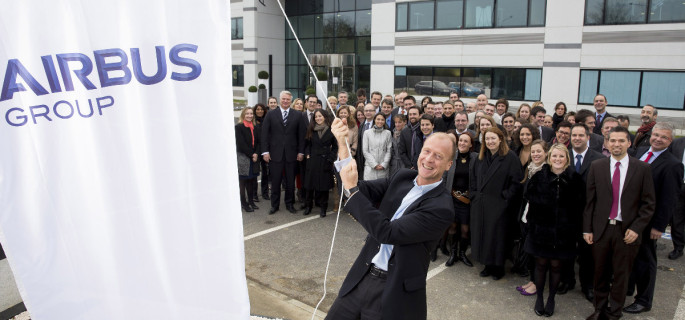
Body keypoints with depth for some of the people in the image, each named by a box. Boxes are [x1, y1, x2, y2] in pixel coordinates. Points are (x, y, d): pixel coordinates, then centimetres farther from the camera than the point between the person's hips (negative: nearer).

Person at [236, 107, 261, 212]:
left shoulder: (256, 127, 11)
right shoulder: (239, 127, -5)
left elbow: (258, 142, 9)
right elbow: (241, 143, -11)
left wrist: (256, 154, -7)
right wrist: (251, 155, -12)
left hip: (254, 158, 5)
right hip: (243, 158, -5)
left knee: (252, 180, 8)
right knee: (243, 180, -1)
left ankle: (251, 200, 17)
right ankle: (244, 203, 5)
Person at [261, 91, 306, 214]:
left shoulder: (298, 115, 4)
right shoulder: (271, 114, 3)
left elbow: (302, 134, 4)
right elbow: (264, 133, 1)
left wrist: (301, 152, -1)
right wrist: (265, 151, -5)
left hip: (291, 153, 1)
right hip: (275, 153, 0)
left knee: (290, 181, 9)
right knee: (275, 181, 5)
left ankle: (290, 203, 23)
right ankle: (274, 204, 18)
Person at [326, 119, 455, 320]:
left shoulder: (442, 208, -18)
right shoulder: (402, 177, 2)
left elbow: (387, 232, -23)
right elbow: (363, 191, -4)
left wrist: (351, 189, -22)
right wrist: (343, 147, -16)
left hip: (395, 292, -5)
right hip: (361, 279, 6)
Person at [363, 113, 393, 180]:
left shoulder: (388, 133, 6)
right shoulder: (367, 133, 5)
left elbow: (389, 151, 6)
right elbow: (365, 151, 2)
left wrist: (384, 164, -5)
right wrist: (374, 164, -5)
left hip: (383, 168, 0)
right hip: (370, 166, 0)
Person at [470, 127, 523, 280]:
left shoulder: (510, 157, -8)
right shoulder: (480, 158, 10)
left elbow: (517, 180, -10)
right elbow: (472, 177, 18)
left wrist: (506, 196, -14)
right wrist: (474, 194, 9)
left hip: (498, 205, -5)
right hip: (480, 205, 5)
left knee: (497, 236, 3)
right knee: (482, 234, 9)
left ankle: (499, 267, 19)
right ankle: (488, 265, 23)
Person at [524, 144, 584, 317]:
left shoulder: (574, 179, -2)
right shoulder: (539, 176, -3)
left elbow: (578, 205, -2)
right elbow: (529, 195, -8)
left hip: (562, 231, 0)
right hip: (541, 228, 0)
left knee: (556, 265, 11)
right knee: (541, 264, 10)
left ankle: (551, 298, 29)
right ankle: (539, 297, 28)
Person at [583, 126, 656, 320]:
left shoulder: (642, 169, -1)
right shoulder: (596, 167, 2)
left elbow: (648, 204, 0)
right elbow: (590, 201, 3)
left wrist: (636, 228, -9)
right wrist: (587, 229, 0)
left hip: (627, 231, -1)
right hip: (601, 229, 1)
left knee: (621, 275, 10)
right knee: (600, 274, 12)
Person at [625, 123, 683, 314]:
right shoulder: (640, 151, 4)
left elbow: (669, 200, -17)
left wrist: (659, 226, -16)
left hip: (647, 221, -6)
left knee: (645, 259, 9)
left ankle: (644, 301, 26)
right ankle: (627, 287, 42)